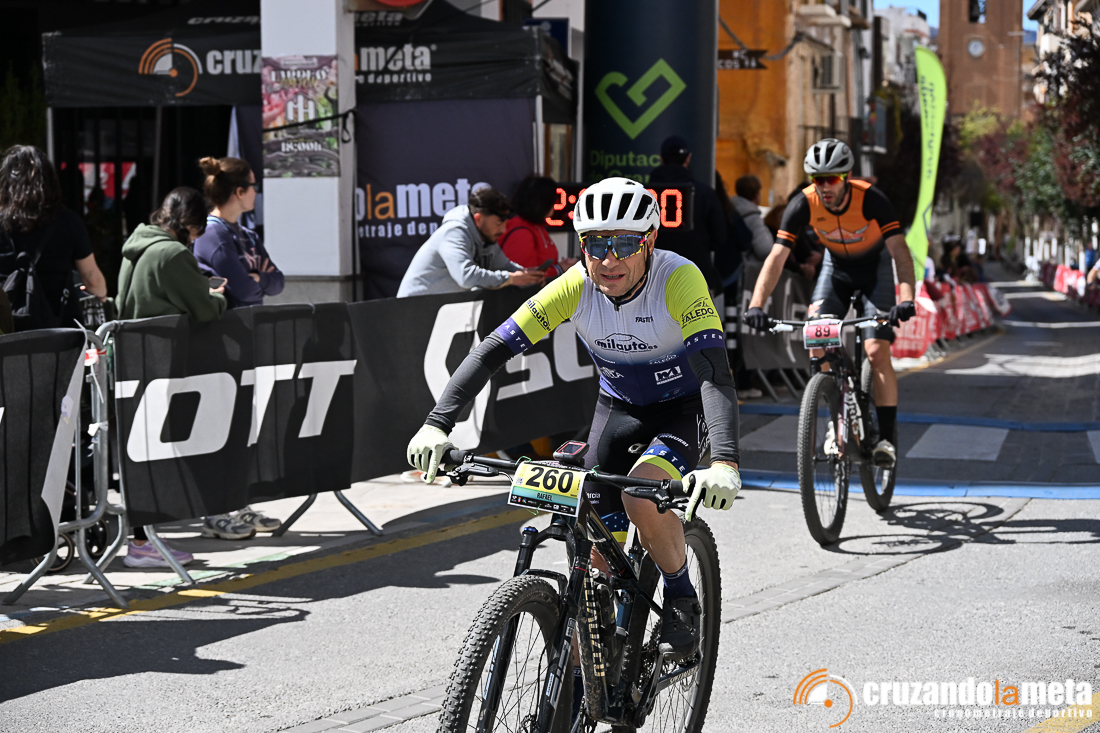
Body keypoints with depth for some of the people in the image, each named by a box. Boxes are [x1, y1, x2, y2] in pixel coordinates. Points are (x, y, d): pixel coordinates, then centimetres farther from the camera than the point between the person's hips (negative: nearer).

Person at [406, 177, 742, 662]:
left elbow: (716, 374, -40)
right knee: (596, 556, -3)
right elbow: (493, 349, -22)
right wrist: (437, 424, -34)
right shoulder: (576, 286, -21)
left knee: (642, 496, -32)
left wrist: (724, 463, -55)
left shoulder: (678, 280, -30)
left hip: (684, 408, -3)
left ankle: (682, 599, -5)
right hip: (617, 408, 3)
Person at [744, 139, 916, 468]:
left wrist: (906, 298, -54)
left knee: (877, 351, -17)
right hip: (836, 266, 3)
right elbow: (776, 257, -28)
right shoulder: (803, 204, -25)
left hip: (876, 265, -3)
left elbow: (900, 250, -38)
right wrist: (756, 305, -42)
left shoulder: (871, 199, -32)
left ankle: (887, 436, -7)